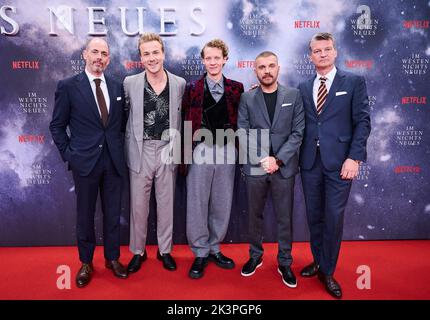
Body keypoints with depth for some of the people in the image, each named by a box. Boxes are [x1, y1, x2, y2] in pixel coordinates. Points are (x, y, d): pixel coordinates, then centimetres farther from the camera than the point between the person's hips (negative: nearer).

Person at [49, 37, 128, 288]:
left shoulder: (117, 86, 7)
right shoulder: (68, 86, -3)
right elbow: (57, 126, 1)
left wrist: (120, 149, 5)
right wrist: (69, 154, -4)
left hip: (114, 161, 3)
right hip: (85, 162, -2)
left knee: (113, 213, 12)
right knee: (86, 215, 11)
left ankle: (113, 258, 30)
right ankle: (86, 263, 29)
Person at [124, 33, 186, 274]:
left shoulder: (180, 83, 0)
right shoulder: (130, 83, -2)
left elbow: (181, 118, 7)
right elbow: (123, 115, 3)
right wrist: (129, 148, -1)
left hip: (168, 152, 1)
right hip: (140, 152, 0)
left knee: (166, 204, 12)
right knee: (138, 205, 9)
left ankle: (165, 250, 30)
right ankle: (138, 251, 29)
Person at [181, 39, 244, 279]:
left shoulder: (236, 88, 7)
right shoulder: (192, 88, 3)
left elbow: (239, 119, 10)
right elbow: (185, 121, 0)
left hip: (227, 150, 2)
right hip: (201, 150, -2)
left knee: (223, 203, 9)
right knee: (197, 203, 3)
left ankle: (215, 248, 27)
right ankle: (200, 253, 18)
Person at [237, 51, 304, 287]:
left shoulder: (293, 95, 3)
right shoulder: (247, 98, 3)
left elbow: (298, 132, -2)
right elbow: (242, 134, -2)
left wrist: (278, 159, -12)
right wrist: (261, 160, -13)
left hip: (284, 167, 0)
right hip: (254, 167, 1)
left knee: (284, 218, 8)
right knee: (255, 215, 13)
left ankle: (285, 263, 24)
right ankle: (255, 256, 32)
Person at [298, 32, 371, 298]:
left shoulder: (354, 82, 2)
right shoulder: (303, 87, 12)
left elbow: (363, 121, -4)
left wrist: (354, 157, -11)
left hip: (339, 161, -3)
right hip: (310, 161, 3)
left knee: (334, 218, 1)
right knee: (314, 216, 12)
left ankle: (327, 272, 18)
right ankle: (319, 262, 32)